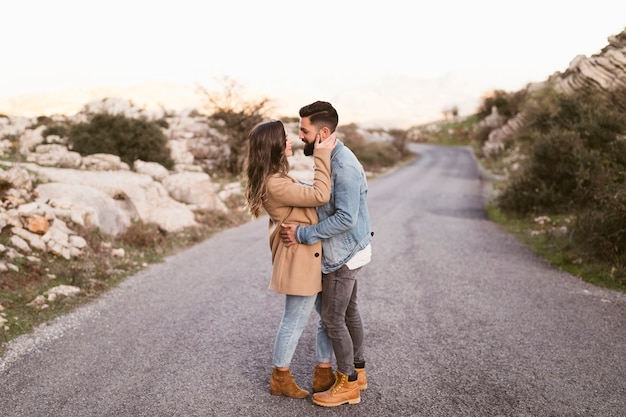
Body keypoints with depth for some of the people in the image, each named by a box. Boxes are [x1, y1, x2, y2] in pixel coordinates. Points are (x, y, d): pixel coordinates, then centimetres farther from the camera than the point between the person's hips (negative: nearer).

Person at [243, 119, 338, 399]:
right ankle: (280, 379, 24)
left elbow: (306, 198, 16)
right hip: (300, 259, -10)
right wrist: (322, 156, -20)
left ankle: (324, 374, 28)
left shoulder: (274, 178, 11)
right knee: (295, 321, 6)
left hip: (310, 257, 10)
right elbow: (320, 195, -26)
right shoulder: (274, 184, -23)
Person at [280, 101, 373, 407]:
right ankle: (357, 371, 33)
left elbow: (346, 218, -30)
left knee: (332, 318, 0)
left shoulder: (344, 166, -26)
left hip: (343, 254, -10)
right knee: (348, 312, 19)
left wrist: (302, 235, -26)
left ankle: (348, 385, 15)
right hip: (347, 250, 10)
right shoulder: (331, 158, 6)